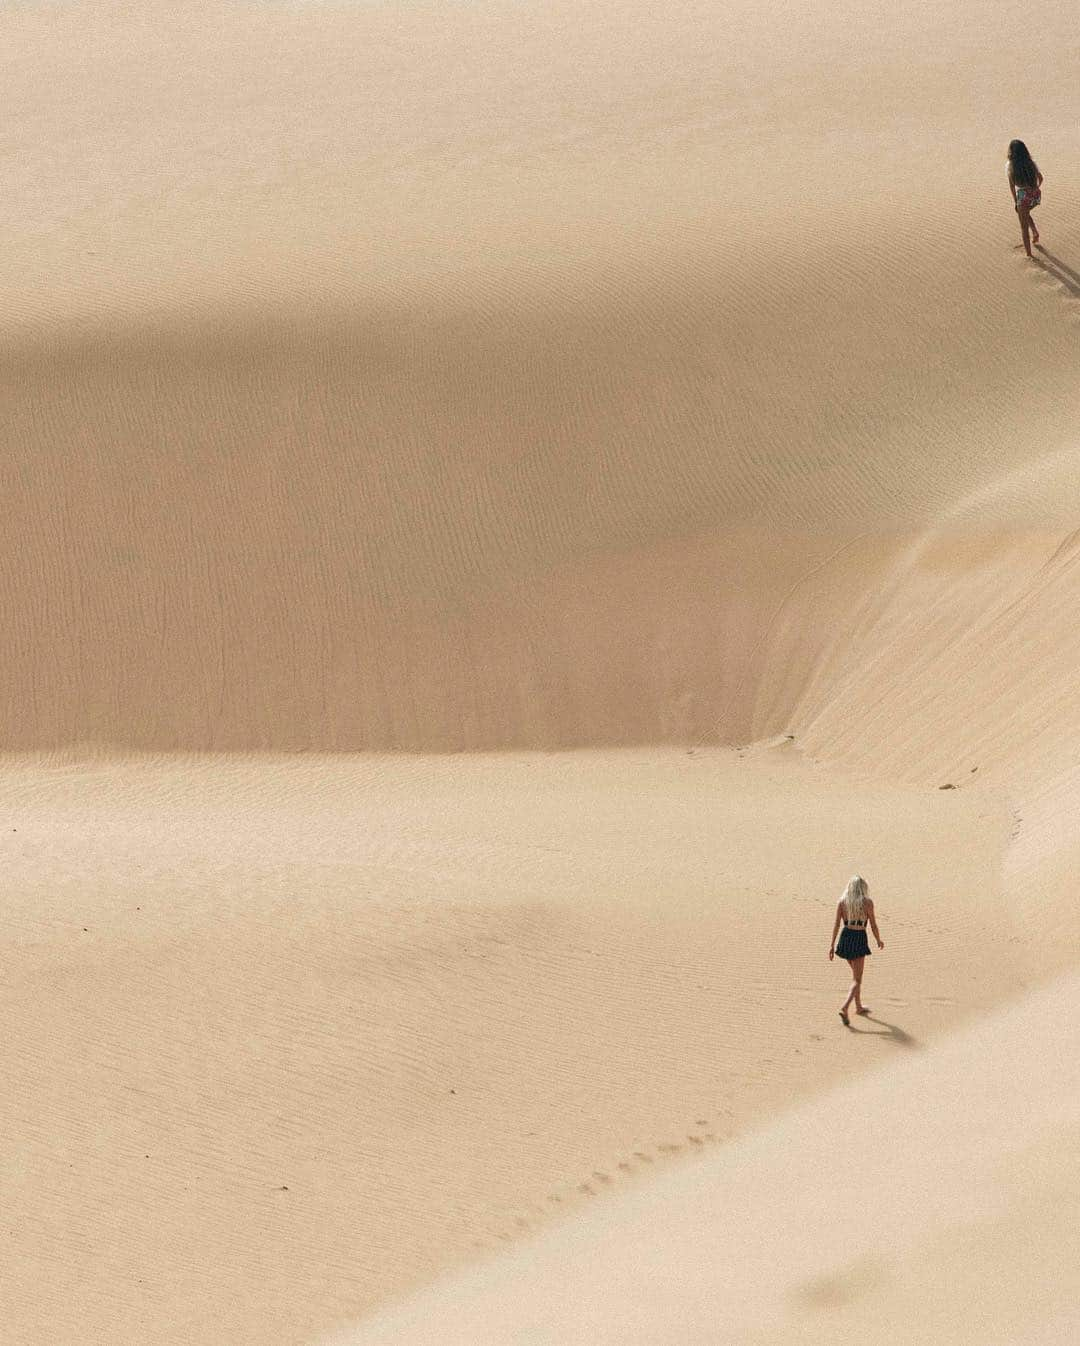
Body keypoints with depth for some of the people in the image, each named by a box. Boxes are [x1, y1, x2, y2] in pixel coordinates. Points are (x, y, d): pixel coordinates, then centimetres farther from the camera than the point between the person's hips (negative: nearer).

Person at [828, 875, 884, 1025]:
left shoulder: (842, 902, -1)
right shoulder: (867, 903, -10)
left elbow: (836, 924, -2)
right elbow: (873, 925, -3)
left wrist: (832, 945, 0)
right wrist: (879, 940, 14)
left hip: (845, 938, 5)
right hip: (859, 939, -5)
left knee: (856, 973, 25)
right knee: (857, 980, -2)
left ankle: (859, 1006, 36)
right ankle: (844, 1007, -22)